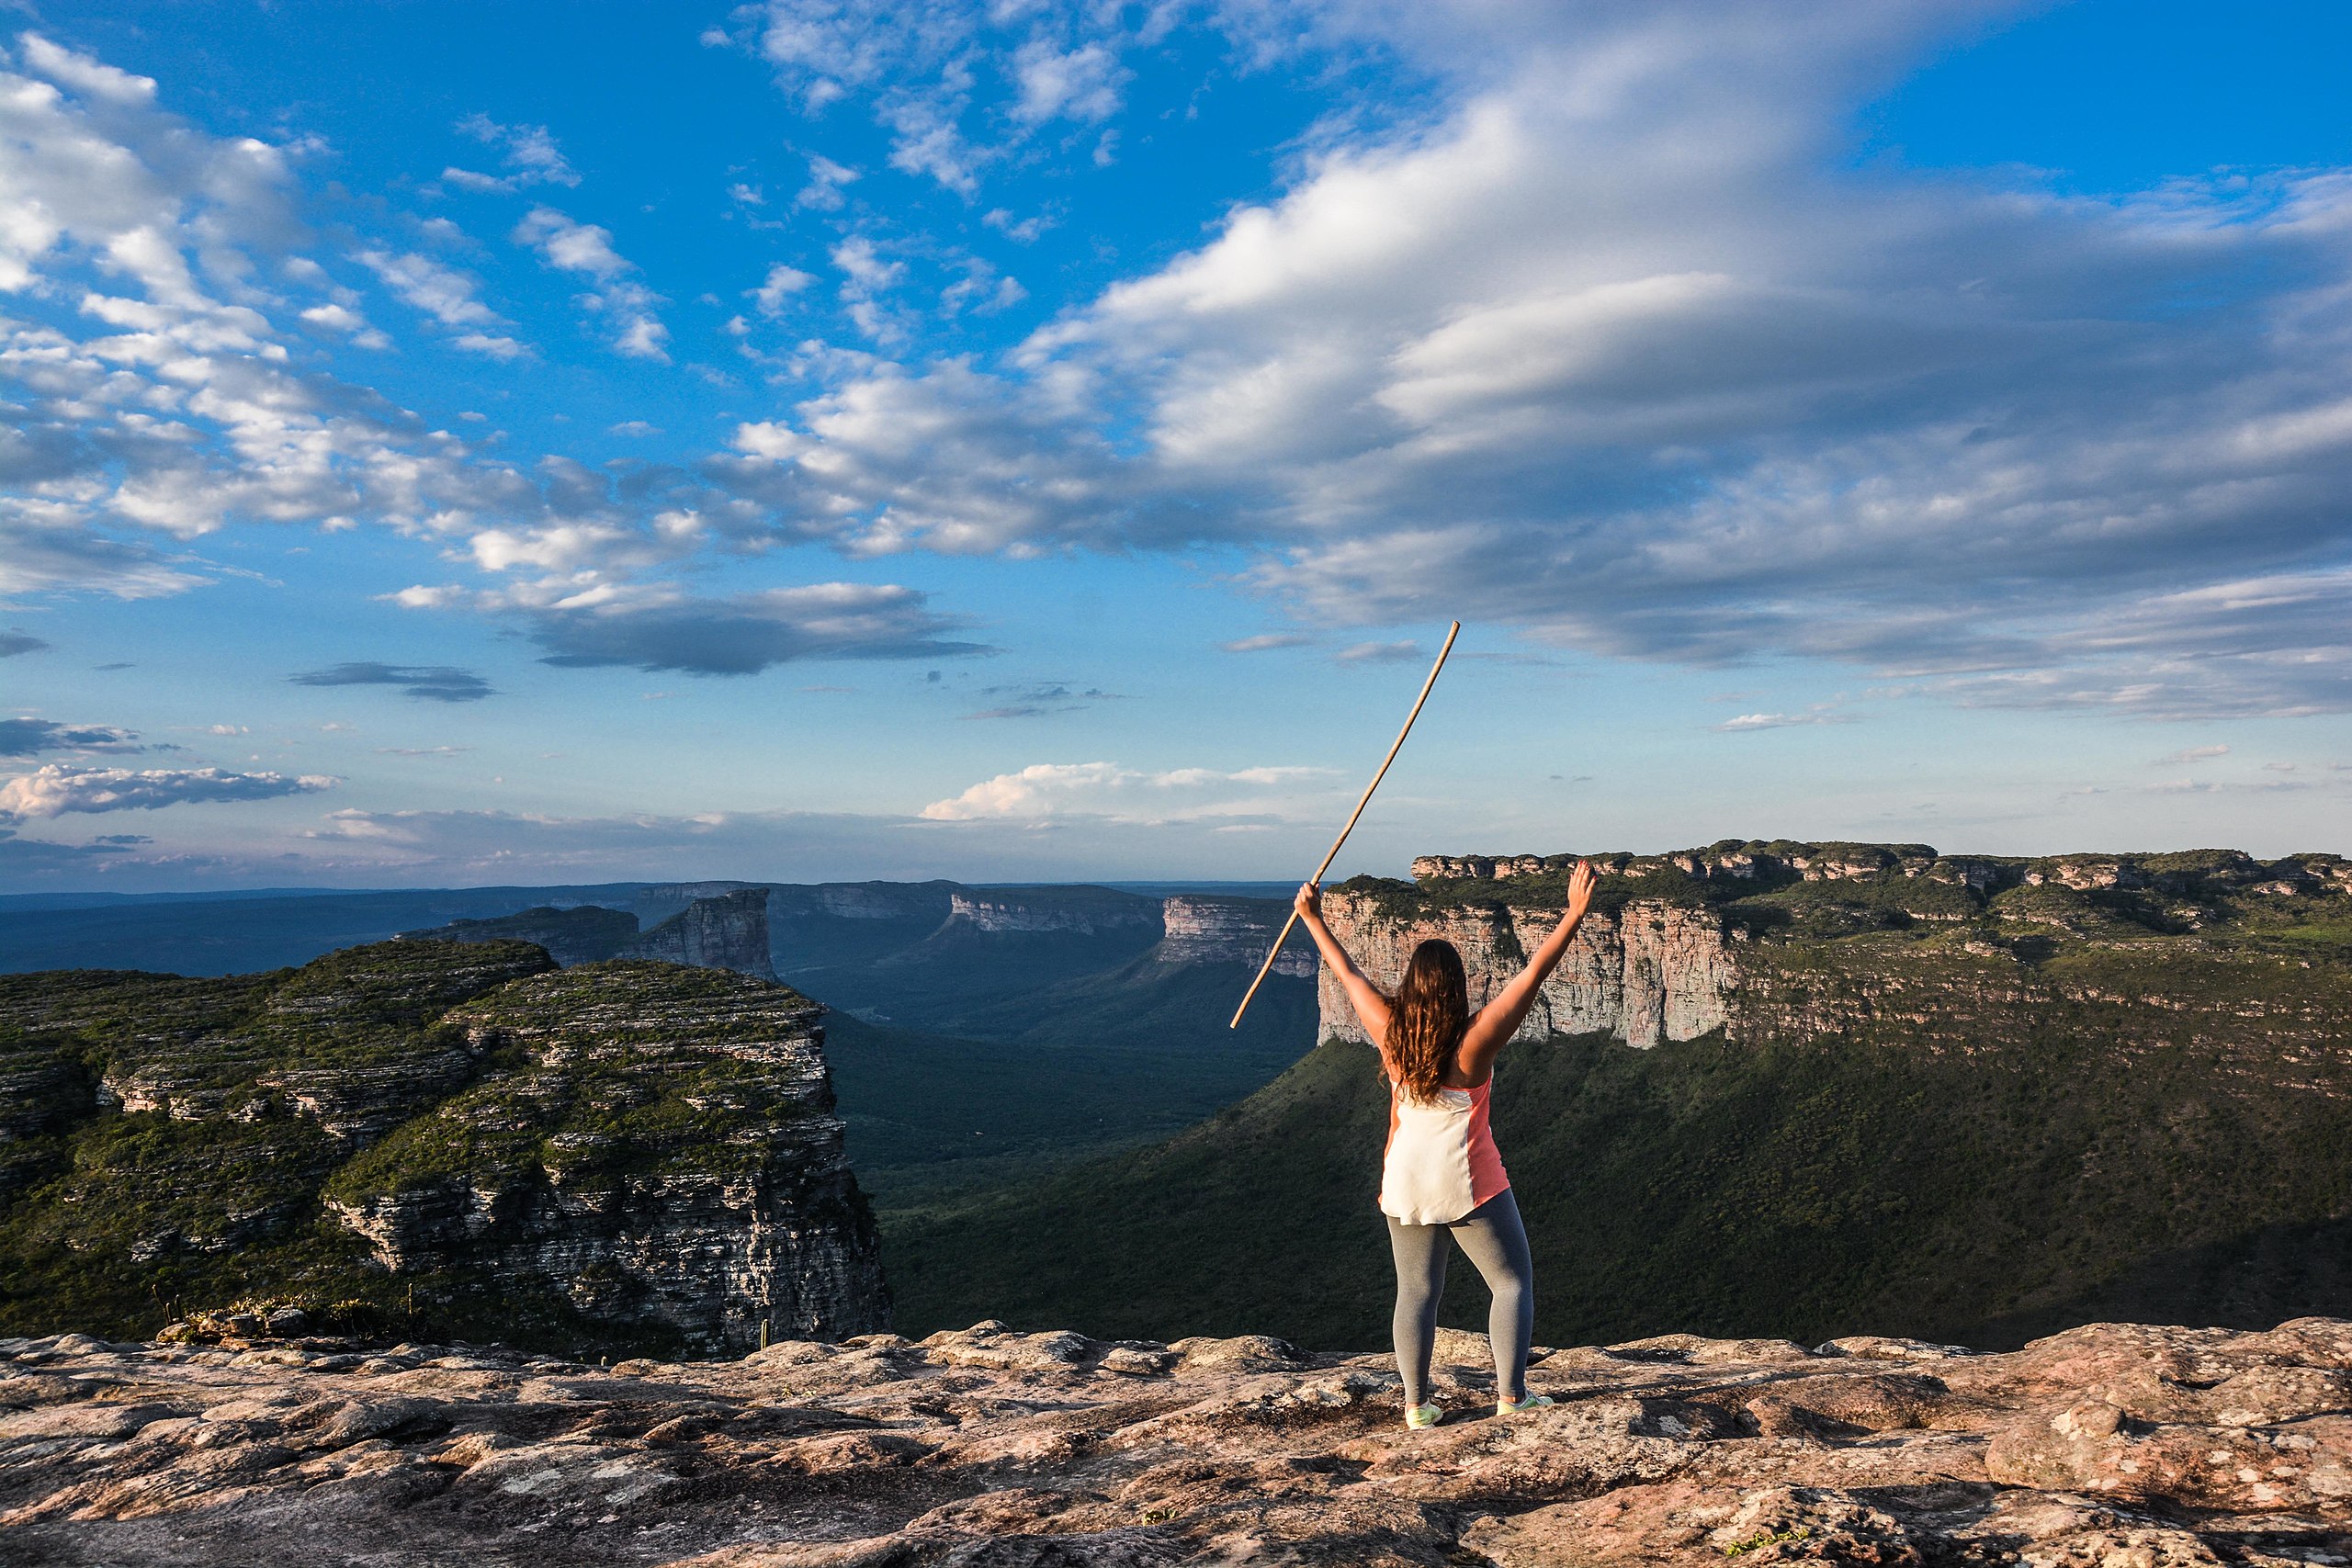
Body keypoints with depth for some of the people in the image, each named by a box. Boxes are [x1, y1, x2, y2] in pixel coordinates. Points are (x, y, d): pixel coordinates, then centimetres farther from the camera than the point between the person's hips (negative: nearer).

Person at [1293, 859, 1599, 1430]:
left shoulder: (1390, 1032, -6)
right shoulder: (1475, 1040, -15)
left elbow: (1347, 973, 5)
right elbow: (1533, 975, -17)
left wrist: (1313, 920, 16)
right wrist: (1574, 914, -17)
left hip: (1405, 1183, 4)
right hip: (1469, 1184, -4)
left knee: (1416, 1292, 12)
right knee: (1513, 1281, 12)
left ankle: (1417, 1406, 13)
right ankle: (1511, 1395, 8)